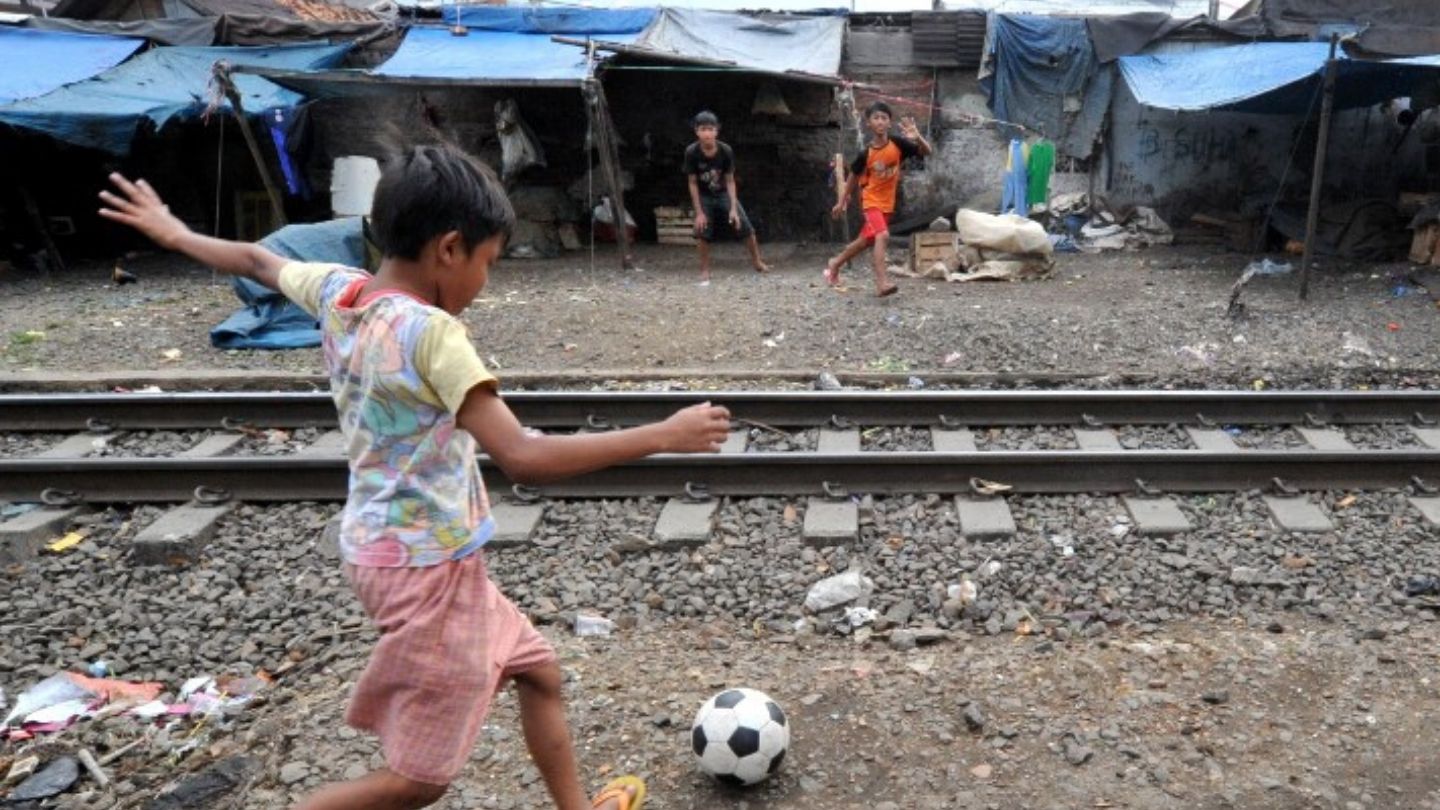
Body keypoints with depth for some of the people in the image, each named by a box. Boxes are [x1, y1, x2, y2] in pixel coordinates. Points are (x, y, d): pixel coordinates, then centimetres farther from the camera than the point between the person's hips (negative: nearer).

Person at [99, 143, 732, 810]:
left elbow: (257, 261, 20)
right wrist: (663, 436, -26)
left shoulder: (336, 290, -1)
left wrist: (174, 232, 40)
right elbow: (523, 458, -31)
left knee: (538, 672, 23)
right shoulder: (428, 332, -24)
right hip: (428, 565, -10)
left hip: (401, 552, 10)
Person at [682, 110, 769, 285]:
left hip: (724, 193, 1)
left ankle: (757, 262, 11)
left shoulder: (726, 151, -22)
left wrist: (734, 208, -19)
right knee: (703, 232, -9)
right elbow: (693, 183, -15)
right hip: (704, 196, -1)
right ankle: (705, 271, 5)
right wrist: (699, 212, -17)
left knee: (745, 227, -5)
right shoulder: (691, 152, -23)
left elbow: (730, 181, -14)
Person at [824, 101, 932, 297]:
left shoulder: (898, 144, -9)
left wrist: (917, 137, -31)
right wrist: (842, 202, 7)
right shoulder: (865, 153, -14)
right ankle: (882, 283, -32)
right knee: (882, 236, -27)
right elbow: (854, 177, 1)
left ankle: (835, 264, 41)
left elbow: (926, 152, -11)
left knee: (866, 241, 18)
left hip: (887, 203, 5)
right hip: (871, 201, -5)